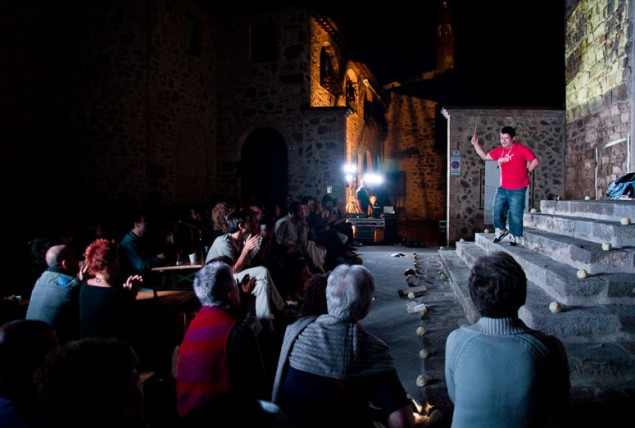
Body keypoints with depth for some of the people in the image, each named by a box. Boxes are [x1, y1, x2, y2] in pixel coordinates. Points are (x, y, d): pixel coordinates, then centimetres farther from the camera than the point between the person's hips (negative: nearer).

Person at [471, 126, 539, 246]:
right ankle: (501, 230, 33)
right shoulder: (499, 151, 8)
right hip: (502, 189, 5)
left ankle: (514, 236, 13)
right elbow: (485, 156, 18)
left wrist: (527, 171, -2)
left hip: (517, 190, -5)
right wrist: (476, 144, 10)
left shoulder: (521, 149, -9)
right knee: (497, 210, 10)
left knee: (515, 214, -2)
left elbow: (535, 161, -7)